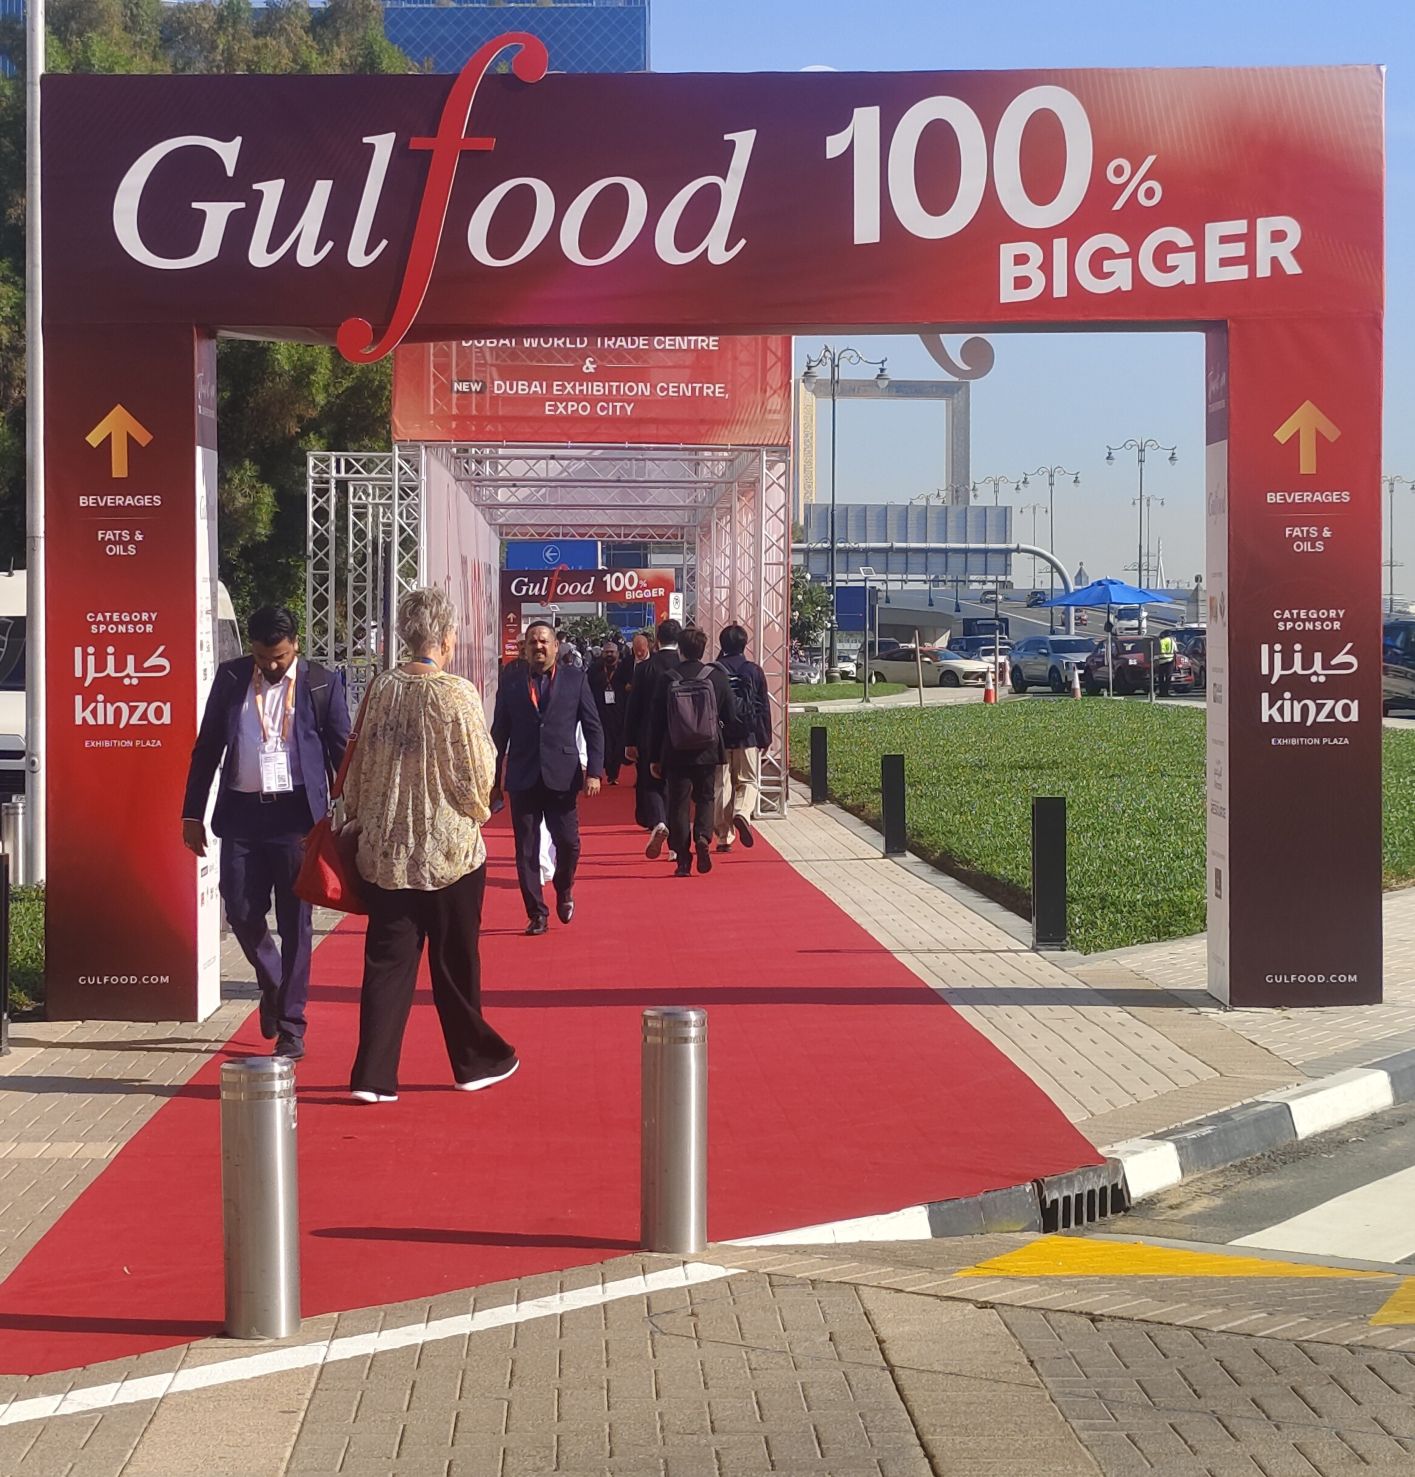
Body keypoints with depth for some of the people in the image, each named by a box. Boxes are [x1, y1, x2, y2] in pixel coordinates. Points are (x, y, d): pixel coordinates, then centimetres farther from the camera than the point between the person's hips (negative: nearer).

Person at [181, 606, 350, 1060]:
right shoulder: (230, 677, 6)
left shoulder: (323, 685, -1)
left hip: (296, 814, -3)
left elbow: (342, 753, 3)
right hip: (242, 813, 3)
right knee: (241, 914, 4)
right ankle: (273, 985, 33)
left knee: (295, 922, 0)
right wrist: (193, 813, 9)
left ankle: (290, 1026, 8)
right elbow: (207, 747, 11)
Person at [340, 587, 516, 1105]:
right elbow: (479, 775, -10)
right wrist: (477, 811, 11)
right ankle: (475, 1061, 25)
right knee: (455, 964, 10)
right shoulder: (456, 694, -14)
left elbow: (359, 765, 7)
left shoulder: (380, 689, -1)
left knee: (387, 963, 7)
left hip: (384, 850, 4)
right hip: (448, 849, -4)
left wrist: (357, 819, 19)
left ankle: (373, 1075, 2)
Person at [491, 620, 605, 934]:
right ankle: (536, 913, 11)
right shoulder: (511, 685, 7)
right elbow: (499, 734, 10)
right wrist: (494, 778, 8)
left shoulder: (574, 679, 5)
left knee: (568, 842, -5)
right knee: (526, 849, 1)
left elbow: (593, 728, 4)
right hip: (523, 779, 1)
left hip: (562, 777, -1)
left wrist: (594, 771, -5)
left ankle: (564, 891, 24)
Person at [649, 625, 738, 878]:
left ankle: (683, 859, 4)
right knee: (705, 798, 17)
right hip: (707, 752, 1)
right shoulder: (716, 677, -6)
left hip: (676, 753, -1)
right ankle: (703, 837, -8)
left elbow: (657, 721, -3)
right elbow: (731, 716, -1)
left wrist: (656, 757, 6)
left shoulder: (668, 680, -6)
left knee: (679, 803, 6)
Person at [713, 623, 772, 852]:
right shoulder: (754, 671, -1)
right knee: (749, 781, 10)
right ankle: (742, 813, -21)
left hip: (719, 737, 1)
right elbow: (763, 707, 3)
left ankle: (724, 836, 6)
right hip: (748, 737, -1)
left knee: (721, 785, 7)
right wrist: (765, 738, 11)